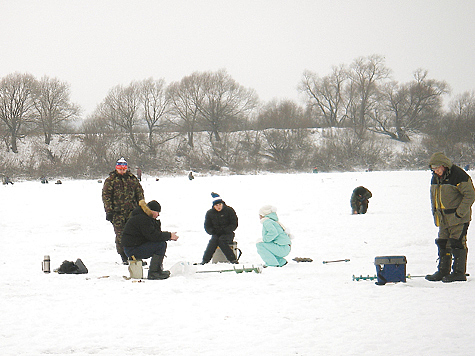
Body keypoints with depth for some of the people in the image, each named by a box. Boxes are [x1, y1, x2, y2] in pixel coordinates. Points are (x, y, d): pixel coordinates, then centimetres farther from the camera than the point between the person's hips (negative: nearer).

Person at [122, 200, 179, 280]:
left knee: (162, 243, 13)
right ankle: (153, 273, -18)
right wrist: (169, 236, -15)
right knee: (161, 245, -20)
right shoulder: (142, 219, -20)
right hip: (132, 251, -11)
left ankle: (158, 270, 14)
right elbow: (153, 236, -24)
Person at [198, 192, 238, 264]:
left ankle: (233, 260, -37)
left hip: (228, 234, -2)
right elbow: (207, 227, 8)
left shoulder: (229, 210, -2)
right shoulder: (210, 213, 6)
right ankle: (204, 261, -39)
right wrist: (213, 231, -14)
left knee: (221, 240, -36)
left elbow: (234, 225, -4)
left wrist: (224, 231, -17)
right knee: (214, 240, -33)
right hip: (216, 234, 2)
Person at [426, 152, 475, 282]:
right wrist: (435, 213, 15)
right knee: (442, 243, 9)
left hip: (459, 218, -8)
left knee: (457, 243, -8)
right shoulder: (435, 178, 10)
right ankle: (443, 271, 17)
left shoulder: (458, 176, -16)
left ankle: (459, 272, -3)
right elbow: (433, 197, 24)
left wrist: (459, 213, -17)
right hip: (443, 219, 8)